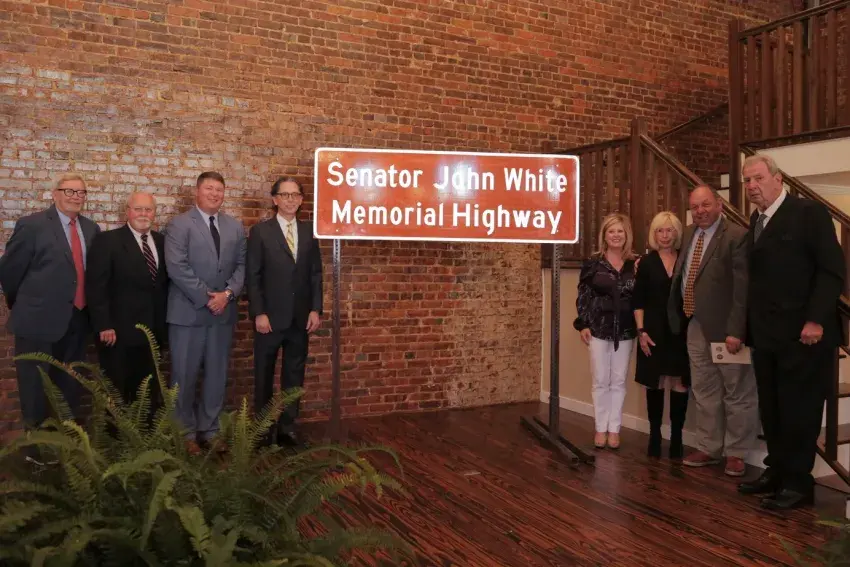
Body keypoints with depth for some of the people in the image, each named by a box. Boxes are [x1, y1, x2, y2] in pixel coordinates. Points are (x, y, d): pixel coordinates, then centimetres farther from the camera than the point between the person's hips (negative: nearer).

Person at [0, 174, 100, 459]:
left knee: (70, 383, 17)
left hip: (77, 319, 6)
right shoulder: (32, 225, -10)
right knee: (36, 385, 7)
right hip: (40, 319, -5)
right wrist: (24, 305, 6)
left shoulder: (91, 228, 6)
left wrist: (89, 308, 13)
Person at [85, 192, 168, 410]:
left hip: (152, 332, 5)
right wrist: (104, 326, -17)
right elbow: (96, 286, -11)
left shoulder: (162, 241, 10)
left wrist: (163, 324, 8)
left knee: (149, 394, 12)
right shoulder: (107, 240, -6)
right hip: (119, 333, -5)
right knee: (117, 394, 6)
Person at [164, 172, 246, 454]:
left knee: (217, 375, 10)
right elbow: (177, 267, -14)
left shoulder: (235, 227, 11)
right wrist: (206, 297, -16)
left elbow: (241, 265, 7)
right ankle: (185, 433, 17)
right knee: (184, 376, 4)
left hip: (223, 311, 5)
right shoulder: (179, 224, -4)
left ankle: (209, 430, 22)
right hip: (188, 311, -4)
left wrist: (228, 293, -10)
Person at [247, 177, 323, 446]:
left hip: (301, 317, 3)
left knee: (294, 374, 9)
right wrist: (259, 313, -12)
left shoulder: (309, 232, 8)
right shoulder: (260, 231, -2)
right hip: (270, 316, -3)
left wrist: (316, 309, -1)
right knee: (264, 375, 8)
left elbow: (316, 274, 7)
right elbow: (253, 276, -5)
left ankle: (287, 426, 20)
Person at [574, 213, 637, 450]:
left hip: (625, 330, 2)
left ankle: (614, 429, 17)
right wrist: (583, 324, -6)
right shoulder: (592, 263, -1)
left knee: (618, 381, 8)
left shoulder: (635, 264, 3)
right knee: (601, 381, 5)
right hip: (599, 328, -1)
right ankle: (601, 428, 16)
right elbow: (583, 295, -1)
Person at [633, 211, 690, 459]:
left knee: (680, 384, 1)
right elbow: (637, 301, 2)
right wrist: (641, 331, -6)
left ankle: (676, 437, 11)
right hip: (655, 331, 0)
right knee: (655, 384, 5)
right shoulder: (647, 262, 3)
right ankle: (654, 435, 15)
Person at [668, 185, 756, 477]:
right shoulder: (688, 234, 9)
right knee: (704, 392, 17)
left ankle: (735, 453, 21)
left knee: (737, 393, 8)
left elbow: (743, 288, -18)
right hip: (695, 325, 7)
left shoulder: (737, 236, -14)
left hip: (725, 326, -7)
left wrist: (736, 330, -21)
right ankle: (709, 448, 30)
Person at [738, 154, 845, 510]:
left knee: (799, 410, 1)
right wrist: (750, 327, 6)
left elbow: (833, 270, -12)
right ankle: (777, 471, 23)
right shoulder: (756, 221, 15)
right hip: (765, 334, 7)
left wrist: (816, 320, -19)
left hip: (803, 334, -7)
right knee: (771, 410, 12)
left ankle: (798, 483, 12)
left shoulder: (810, 213, -6)